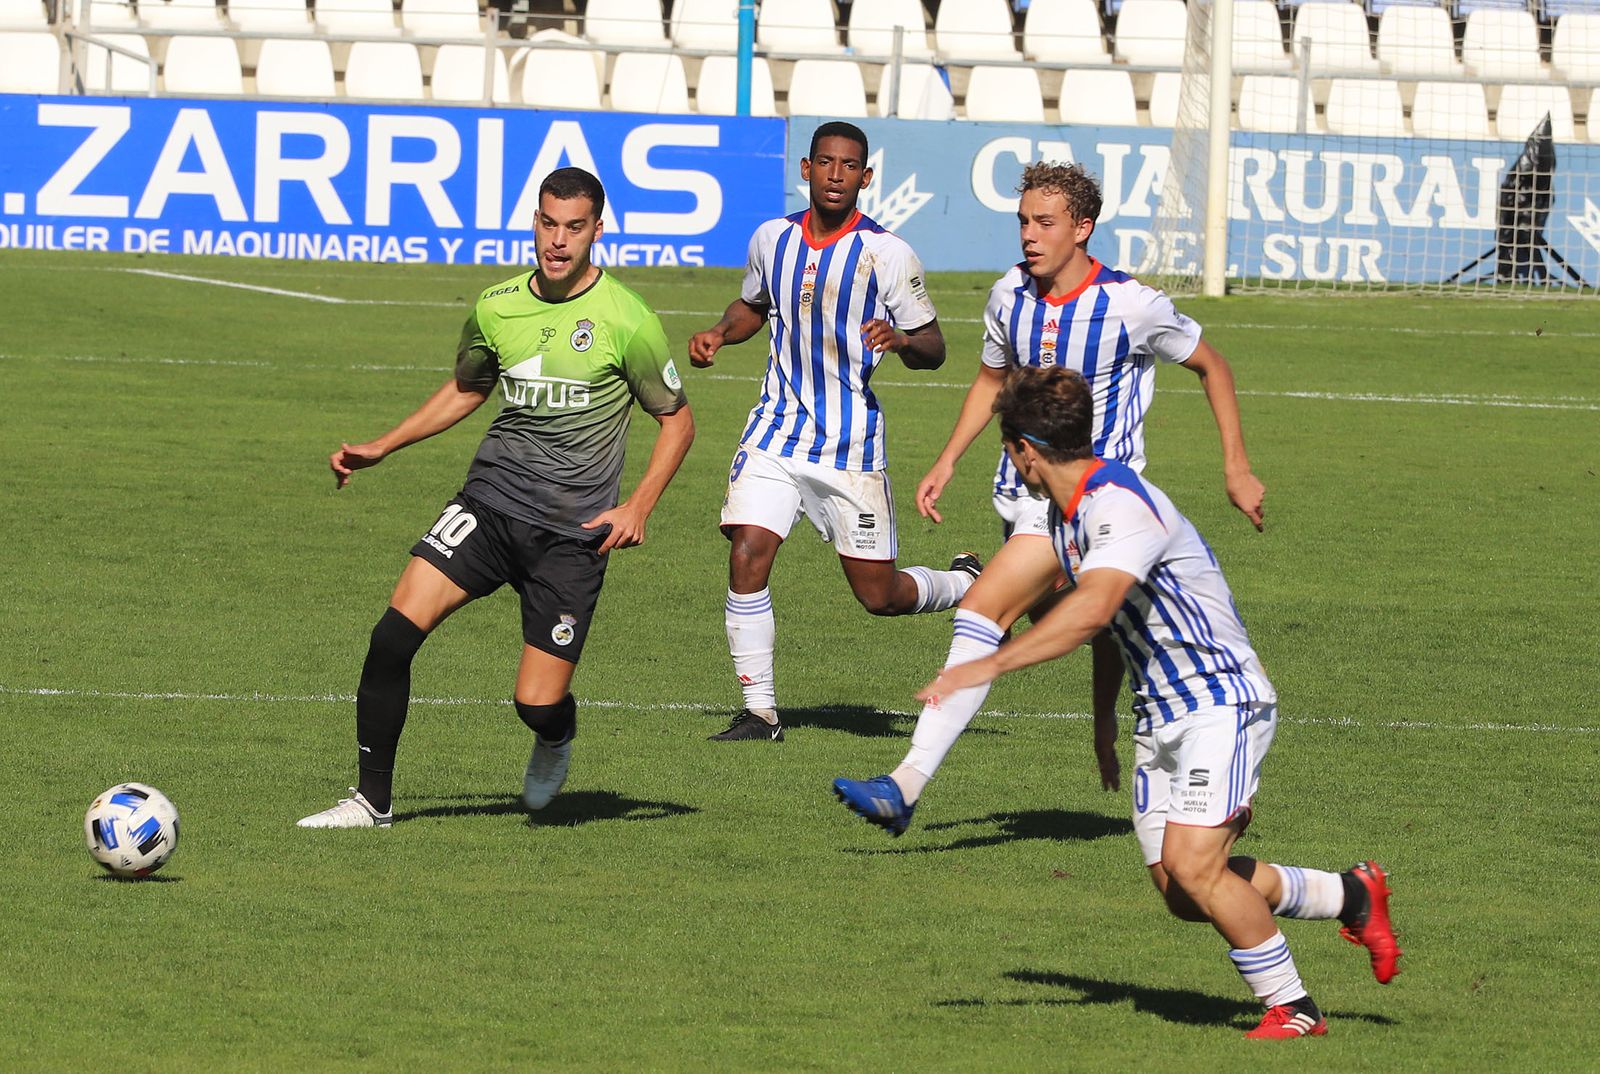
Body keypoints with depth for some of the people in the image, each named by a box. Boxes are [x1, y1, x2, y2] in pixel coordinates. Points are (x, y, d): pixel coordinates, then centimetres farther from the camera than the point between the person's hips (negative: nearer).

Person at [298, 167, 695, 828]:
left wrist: (638, 507, -9)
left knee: (538, 706, -7)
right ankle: (373, 799, -4)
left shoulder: (627, 321, -8)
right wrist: (380, 448, 17)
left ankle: (556, 743, 33)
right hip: (490, 500, 3)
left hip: (572, 529, -3)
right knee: (396, 631, -16)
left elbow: (677, 419, 3)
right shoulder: (497, 308, 4)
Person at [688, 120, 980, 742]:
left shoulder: (887, 254, -8)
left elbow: (932, 350, -3)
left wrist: (901, 339, -25)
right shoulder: (772, 240, 4)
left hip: (853, 445, -3)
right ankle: (759, 713, -5)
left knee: (879, 595, 1)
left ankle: (969, 585, 35)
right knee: (747, 556, -15)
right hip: (778, 430, 3)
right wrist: (720, 332, 4)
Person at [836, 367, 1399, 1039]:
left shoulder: (1122, 505, -23)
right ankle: (1351, 896, 24)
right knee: (1181, 893, 5)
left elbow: (1092, 610, -40)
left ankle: (1293, 1010, -6)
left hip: (1220, 702, -9)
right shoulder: (1066, 517, 9)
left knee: (1193, 864, -22)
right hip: (1158, 713, 9)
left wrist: (990, 666, -44)